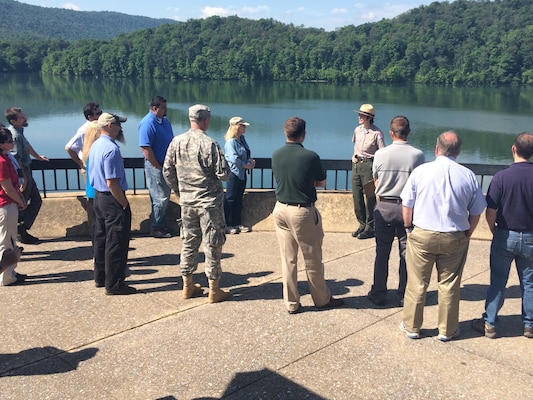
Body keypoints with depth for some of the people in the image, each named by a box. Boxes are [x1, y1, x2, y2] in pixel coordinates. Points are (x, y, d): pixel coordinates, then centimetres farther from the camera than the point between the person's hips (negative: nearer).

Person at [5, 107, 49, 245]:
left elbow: (26, 145, 26)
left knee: (36, 200, 15)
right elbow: (17, 160, -27)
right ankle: (21, 232, 16)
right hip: (22, 173, -10)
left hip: (26, 172, 10)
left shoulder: (19, 131, 7)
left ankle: (22, 230, 20)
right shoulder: (15, 135, -23)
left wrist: (38, 157, 40)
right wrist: (24, 179, -26)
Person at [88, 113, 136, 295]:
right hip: (112, 200, -10)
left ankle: (101, 277, 30)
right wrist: (125, 204, -15)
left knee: (101, 239, 18)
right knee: (116, 243, -2)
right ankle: (114, 284, 5)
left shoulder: (95, 146, 9)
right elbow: (112, 183, -24)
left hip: (98, 196, 10)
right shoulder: (111, 149, -21)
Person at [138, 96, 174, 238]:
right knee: (160, 198, -3)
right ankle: (156, 229, 10)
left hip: (166, 165, 9)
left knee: (165, 196, 15)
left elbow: (171, 141, 19)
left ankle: (161, 225, 27)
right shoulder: (147, 123, -18)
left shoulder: (165, 121, 10)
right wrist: (158, 167, -18)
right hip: (155, 166, -9)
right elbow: (145, 148, -22)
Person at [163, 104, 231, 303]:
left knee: (188, 242, 16)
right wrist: (225, 168, 6)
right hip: (209, 201, -5)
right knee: (212, 244, 4)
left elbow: (167, 171, 5)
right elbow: (223, 174, -17)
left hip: (186, 201, 5)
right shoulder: (210, 144, -17)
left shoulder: (176, 142, 0)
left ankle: (187, 286, 25)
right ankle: (214, 290, 11)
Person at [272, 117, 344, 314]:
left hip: (281, 209, 5)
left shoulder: (276, 155, -1)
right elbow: (322, 182, -1)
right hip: (303, 212, -4)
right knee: (313, 260, 10)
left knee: (287, 259, 11)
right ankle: (322, 299, 27)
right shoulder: (310, 156, -15)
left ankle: (291, 303, 19)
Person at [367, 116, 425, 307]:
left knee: (382, 252, 10)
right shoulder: (417, 155, -10)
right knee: (406, 253, 8)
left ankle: (379, 293, 19)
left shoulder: (380, 154, -7)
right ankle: (404, 296, 16)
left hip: (384, 207, 1)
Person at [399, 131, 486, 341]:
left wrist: (408, 228, 12)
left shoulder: (420, 171, -8)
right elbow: (476, 213, 2)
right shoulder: (469, 176, -4)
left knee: (417, 284, 10)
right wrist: (467, 235, 15)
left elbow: (407, 205, -3)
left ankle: (411, 327, 24)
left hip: (421, 235, -1)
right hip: (455, 238, 1)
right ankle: (447, 330, 26)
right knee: (449, 286, 12)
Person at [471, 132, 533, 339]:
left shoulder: (501, 177, -14)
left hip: (505, 236, -2)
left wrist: (495, 232, 5)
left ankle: (489, 324, 15)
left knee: (498, 282, 9)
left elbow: (490, 213, -13)